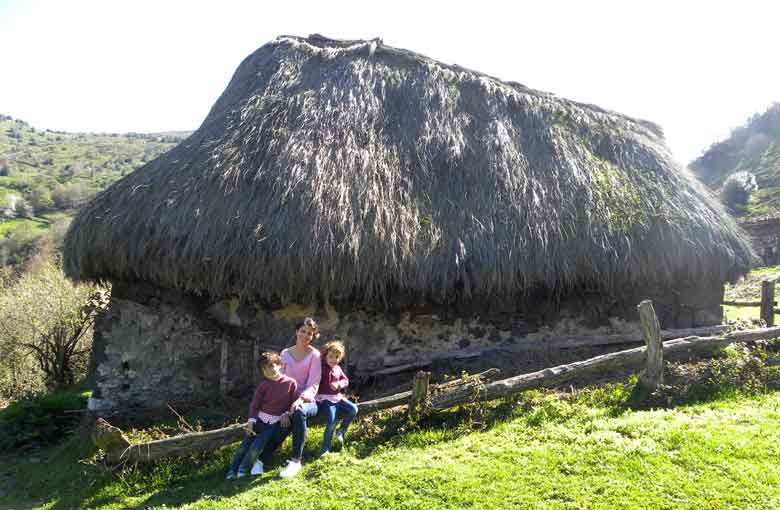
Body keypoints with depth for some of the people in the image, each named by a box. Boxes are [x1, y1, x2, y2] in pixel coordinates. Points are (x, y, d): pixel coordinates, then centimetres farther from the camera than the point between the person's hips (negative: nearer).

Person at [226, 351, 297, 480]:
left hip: (276, 422, -2)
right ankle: (232, 471, 8)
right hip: (260, 419, 2)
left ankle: (242, 471, 3)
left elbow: (294, 402, 2)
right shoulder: (263, 385, 0)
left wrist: (286, 413, -12)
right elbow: (254, 404, -2)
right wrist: (251, 421, -14)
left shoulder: (290, 382, -5)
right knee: (245, 444, -7)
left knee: (256, 446, -16)